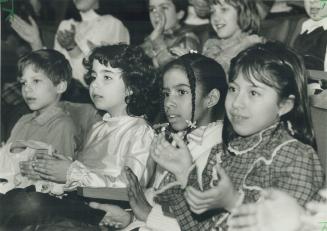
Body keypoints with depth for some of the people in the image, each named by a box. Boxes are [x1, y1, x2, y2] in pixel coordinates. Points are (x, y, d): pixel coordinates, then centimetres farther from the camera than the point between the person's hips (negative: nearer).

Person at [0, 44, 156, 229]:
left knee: (29, 203, -30)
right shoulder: (98, 128, 26)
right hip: (76, 200, 8)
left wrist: (74, 174, -13)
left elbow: (130, 188, -15)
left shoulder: (141, 132, -3)